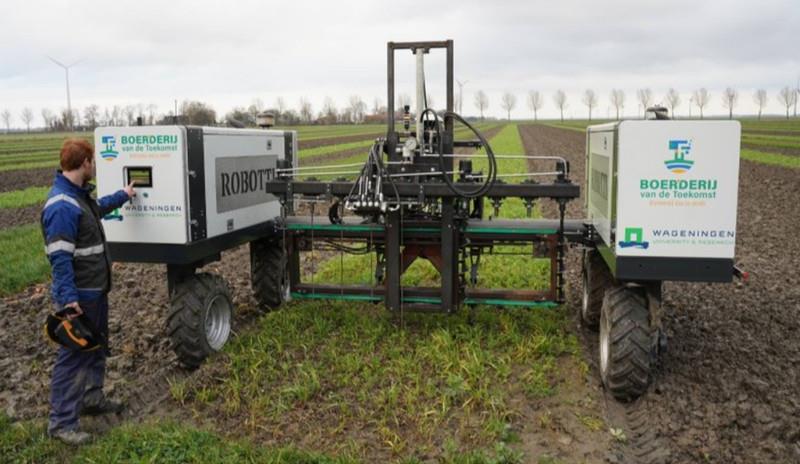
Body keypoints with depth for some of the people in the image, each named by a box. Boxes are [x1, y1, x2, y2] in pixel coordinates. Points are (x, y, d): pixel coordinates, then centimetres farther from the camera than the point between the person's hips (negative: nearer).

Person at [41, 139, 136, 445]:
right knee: (73, 355, -3)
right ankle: (61, 423, 6)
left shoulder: (80, 195, 8)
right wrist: (68, 298, -30)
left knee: (97, 346, 21)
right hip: (79, 295, -11)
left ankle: (92, 398, 37)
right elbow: (60, 257, -28)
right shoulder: (62, 205, -25)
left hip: (96, 290, 11)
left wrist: (122, 195, 46)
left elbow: (98, 208, 33)